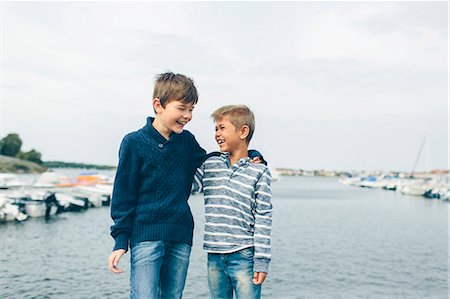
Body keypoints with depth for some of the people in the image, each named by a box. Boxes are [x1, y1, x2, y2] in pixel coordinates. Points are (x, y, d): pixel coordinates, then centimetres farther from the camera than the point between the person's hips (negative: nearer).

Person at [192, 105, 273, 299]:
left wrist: (261, 261, -7)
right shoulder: (209, 164, 8)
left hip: (244, 255, -4)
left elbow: (263, 219, -5)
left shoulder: (259, 172, -4)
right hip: (214, 256, 4)